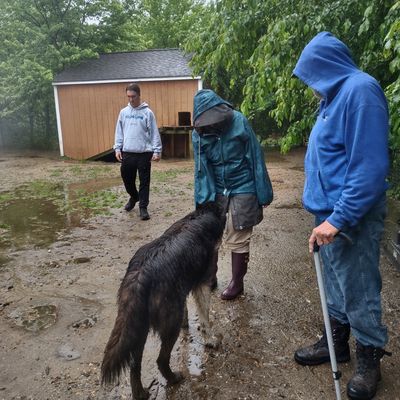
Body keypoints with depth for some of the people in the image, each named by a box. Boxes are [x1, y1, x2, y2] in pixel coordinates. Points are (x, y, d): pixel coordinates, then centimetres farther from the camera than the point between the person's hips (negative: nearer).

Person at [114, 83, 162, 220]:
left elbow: (154, 133, -4)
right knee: (127, 179, 14)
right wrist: (117, 148, 4)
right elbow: (119, 132, 12)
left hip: (144, 153, -4)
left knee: (144, 182, 2)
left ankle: (143, 207, 11)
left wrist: (157, 151, -9)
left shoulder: (147, 112, -3)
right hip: (127, 153, 4)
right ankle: (134, 197, 42)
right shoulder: (123, 112, 9)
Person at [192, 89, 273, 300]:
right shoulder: (198, 134, -6)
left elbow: (256, 159, -10)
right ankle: (209, 277, 31)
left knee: (237, 240, 4)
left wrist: (263, 194, -8)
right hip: (216, 191, 4)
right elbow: (202, 170, -7)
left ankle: (237, 283, 24)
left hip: (242, 191, -3)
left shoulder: (239, 122, -14)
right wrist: (204, 202, -14)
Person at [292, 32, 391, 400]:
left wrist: (339, 218, -24)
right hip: (333, 212, 9)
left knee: (359, 293, 7)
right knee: (336, 285, 20)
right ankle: (336, 343, 39)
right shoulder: (336, 95, 13)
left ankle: (369, 361, 29)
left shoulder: (360, 90, -16)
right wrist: (328, 214, 15)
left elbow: (370, 167, -23)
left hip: (352, 217, -9)